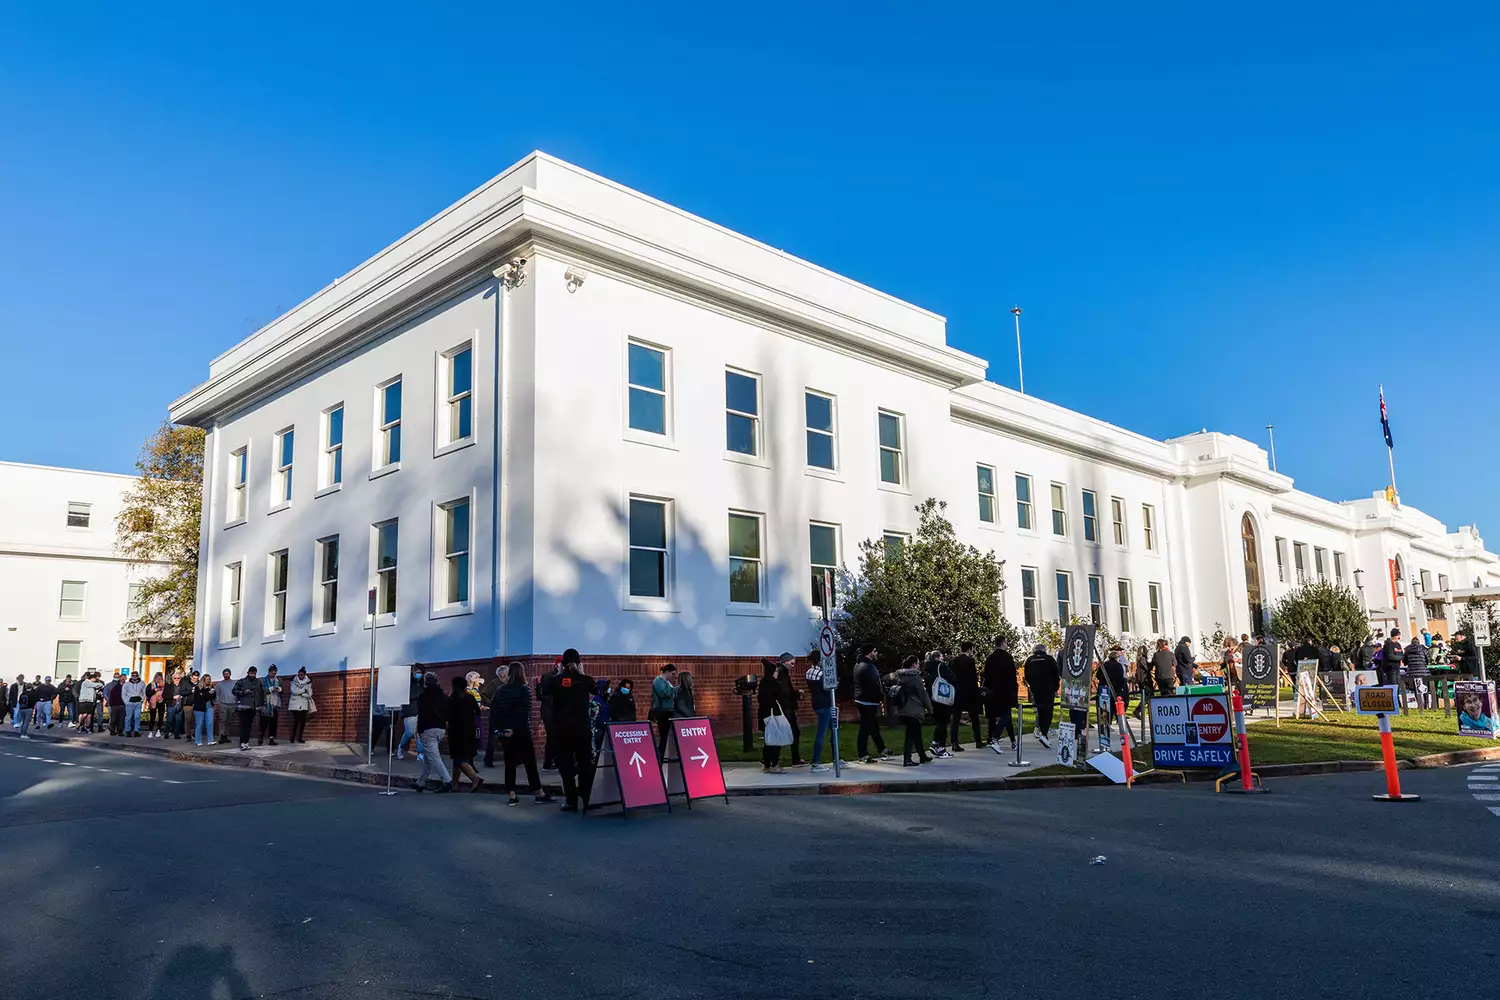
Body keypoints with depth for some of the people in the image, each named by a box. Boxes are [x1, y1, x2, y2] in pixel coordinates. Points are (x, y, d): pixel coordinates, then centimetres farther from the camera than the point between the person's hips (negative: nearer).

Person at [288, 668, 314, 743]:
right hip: (295, 704, -2)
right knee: (296, 721, -12)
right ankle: (293, 737, 0)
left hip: (304, 705, 2)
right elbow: (293, 691, -14)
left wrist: (299, 693, -9)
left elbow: (309, 694, -3)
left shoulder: (308, 682, 5)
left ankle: (300, 738, 6)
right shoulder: (294, 681, 2)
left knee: (303, 721, -2)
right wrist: (304, 690, -12)